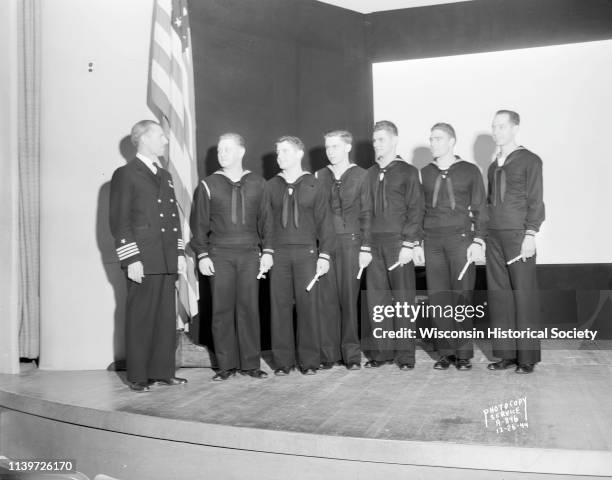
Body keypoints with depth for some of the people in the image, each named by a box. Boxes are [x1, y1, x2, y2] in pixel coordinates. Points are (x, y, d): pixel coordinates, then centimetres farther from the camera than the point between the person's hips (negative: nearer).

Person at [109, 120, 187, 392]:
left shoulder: (165, 176, 19)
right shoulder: (125, 174, -3)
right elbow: (119, 221, -8)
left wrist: (180, 252, 13)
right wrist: (131, 259, -14)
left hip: (167, 260, 7)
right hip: (142, 261, -7)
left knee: (167, 317, 8)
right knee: (140, 318, 0)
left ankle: (163, 371, 17)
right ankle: (138, 377, 9)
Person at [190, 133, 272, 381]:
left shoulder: (257, 183, 8)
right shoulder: (208, 185, 6)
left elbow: (265, 219, 9)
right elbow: (199, 223, 6)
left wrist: (267, 250, 2)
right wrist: (202, 255, -2)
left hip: (250, 255, 1)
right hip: (219, 255, 0)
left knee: (249, 308, 1)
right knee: (222, 310, 0)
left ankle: (250, 363, 10)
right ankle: (226, 365, 9)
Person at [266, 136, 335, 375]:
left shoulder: (313, 185, 6)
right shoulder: (271, 186, 10)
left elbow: (324, 222, 4)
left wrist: (324, 255, -3)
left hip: (307, 252, -1)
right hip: (278, 253, 2)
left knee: (307, 305, -1)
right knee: (279, 306, 1)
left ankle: (309, 360, 9)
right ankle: (283, 360, 11)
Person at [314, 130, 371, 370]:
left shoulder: (360, 175, 4)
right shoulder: (319, 176, 11)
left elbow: (366, 214, 1)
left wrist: (365, 248, -5)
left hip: (350, 242, -2)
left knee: (349, 298, 0)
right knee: (326, 299, 1)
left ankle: (351, 354, 9)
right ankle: (328, 353, 9)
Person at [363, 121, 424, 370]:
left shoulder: (408, 172, 2)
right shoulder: (370, 174, 14)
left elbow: (416, 210, -4)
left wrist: (408, 244, -12)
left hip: (399, 243, -4)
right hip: (374, 244, 4)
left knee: (403, 299, 1)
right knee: (376, 299, 5)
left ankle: (405, 354, 9)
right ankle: (381, 351, 15)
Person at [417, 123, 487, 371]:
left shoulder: (470, 171, 6)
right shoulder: (424, 173, 13)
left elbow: (480, 209, 4)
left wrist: (478, 241, -5)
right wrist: (416, 242, 7)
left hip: (461, 239, -2)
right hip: (432, 242, 3)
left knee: (462, 297, -4)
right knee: (437, 297, 1)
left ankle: (464, 353, 6)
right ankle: (446, 352, 10)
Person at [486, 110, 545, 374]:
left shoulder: (529, 160, 1)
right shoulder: (493, 166, 18)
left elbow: (536, 201, -5)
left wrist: (530, 235, -13)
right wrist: (484, 234, 12)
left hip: (518, 235, -6)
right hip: (494, 236, 6)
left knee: (523, 295, -3)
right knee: (498, 294, 4)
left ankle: (527, 356, 4)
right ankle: (506, 353, 11)